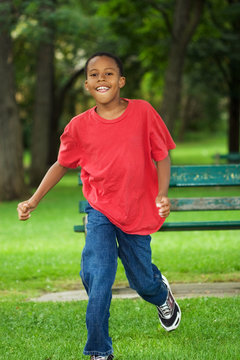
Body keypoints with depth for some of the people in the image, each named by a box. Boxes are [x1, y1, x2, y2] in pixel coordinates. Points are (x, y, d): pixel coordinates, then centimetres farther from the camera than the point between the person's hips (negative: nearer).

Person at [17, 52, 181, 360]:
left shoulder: (143, 112, -10)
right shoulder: (80, 126, -6)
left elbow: (161, 156, -1)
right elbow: (61, 164, 8)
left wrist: (162, 194, -16)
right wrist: (32, 202, 1)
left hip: (138, 211, 0)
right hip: (101, 211, 0)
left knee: (142, 281, 13)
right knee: (96, 276, -17)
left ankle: (161, 294, 53)